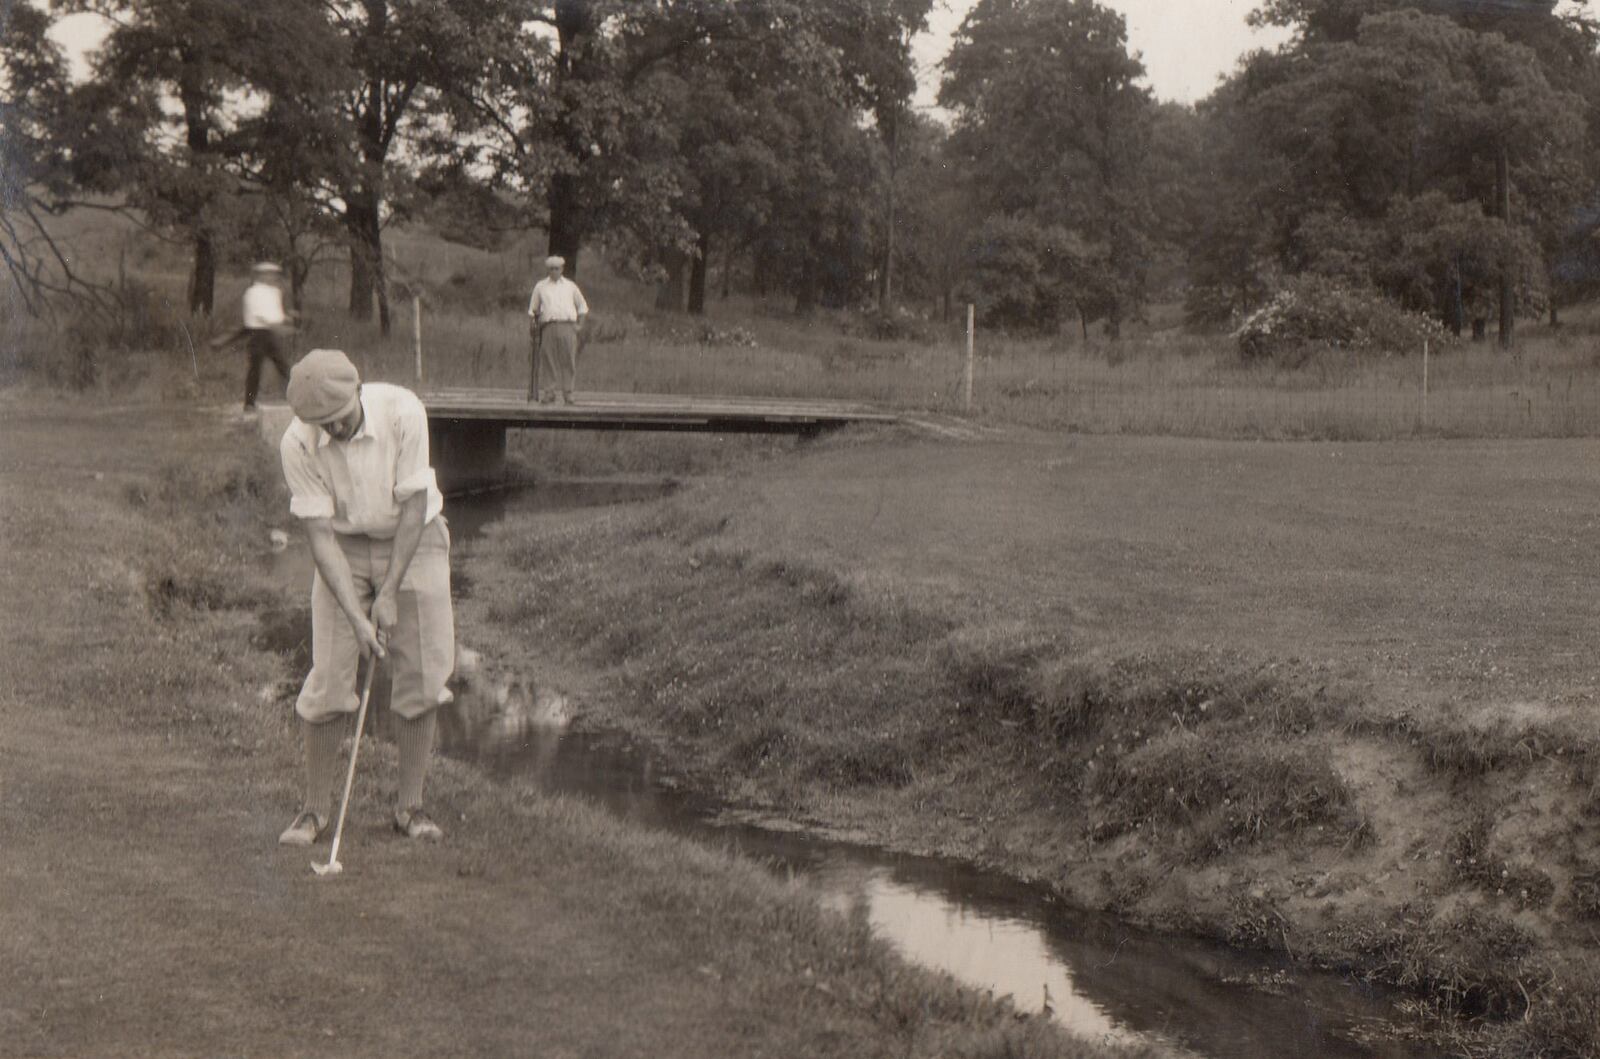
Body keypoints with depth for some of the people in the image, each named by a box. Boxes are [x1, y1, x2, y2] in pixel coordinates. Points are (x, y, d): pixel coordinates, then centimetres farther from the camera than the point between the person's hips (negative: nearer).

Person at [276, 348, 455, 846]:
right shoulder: (298, 444, -21)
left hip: (414, 540, 0)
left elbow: (414, 505, -18)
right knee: (328, 678, -7)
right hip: (344, 548, 0)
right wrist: (357, 616, -27)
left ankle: (410, 805, 8)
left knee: (421, 676, -3)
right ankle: (316, 808, 6)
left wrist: (389, 593, -20)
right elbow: (320, 534, -19)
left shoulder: (402, 411, -25)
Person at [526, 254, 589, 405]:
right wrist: (530, 330, 14)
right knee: (548, 360, -7)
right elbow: (532, 310, 20)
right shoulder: (540, 287, 17)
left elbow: (583, 307, 24)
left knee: (568, 361, -6)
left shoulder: (570, 286, 18)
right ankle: (545, 394, -9)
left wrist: (580, 325, 11)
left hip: (568, 327, 0)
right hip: (548, 327, 0)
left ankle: (567, 394, -4)